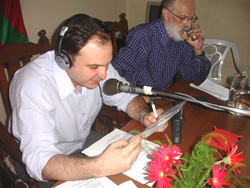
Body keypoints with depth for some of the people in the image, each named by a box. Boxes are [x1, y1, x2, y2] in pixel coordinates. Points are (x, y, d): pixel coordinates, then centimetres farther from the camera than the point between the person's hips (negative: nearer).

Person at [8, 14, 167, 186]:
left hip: (86, 140, 5)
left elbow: (126, 96, -2)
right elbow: (39, 161, -38)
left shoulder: (95, 64, -15)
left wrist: (144, 115, -23)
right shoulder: (34, 86, -33)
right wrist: (100, 167, -52)